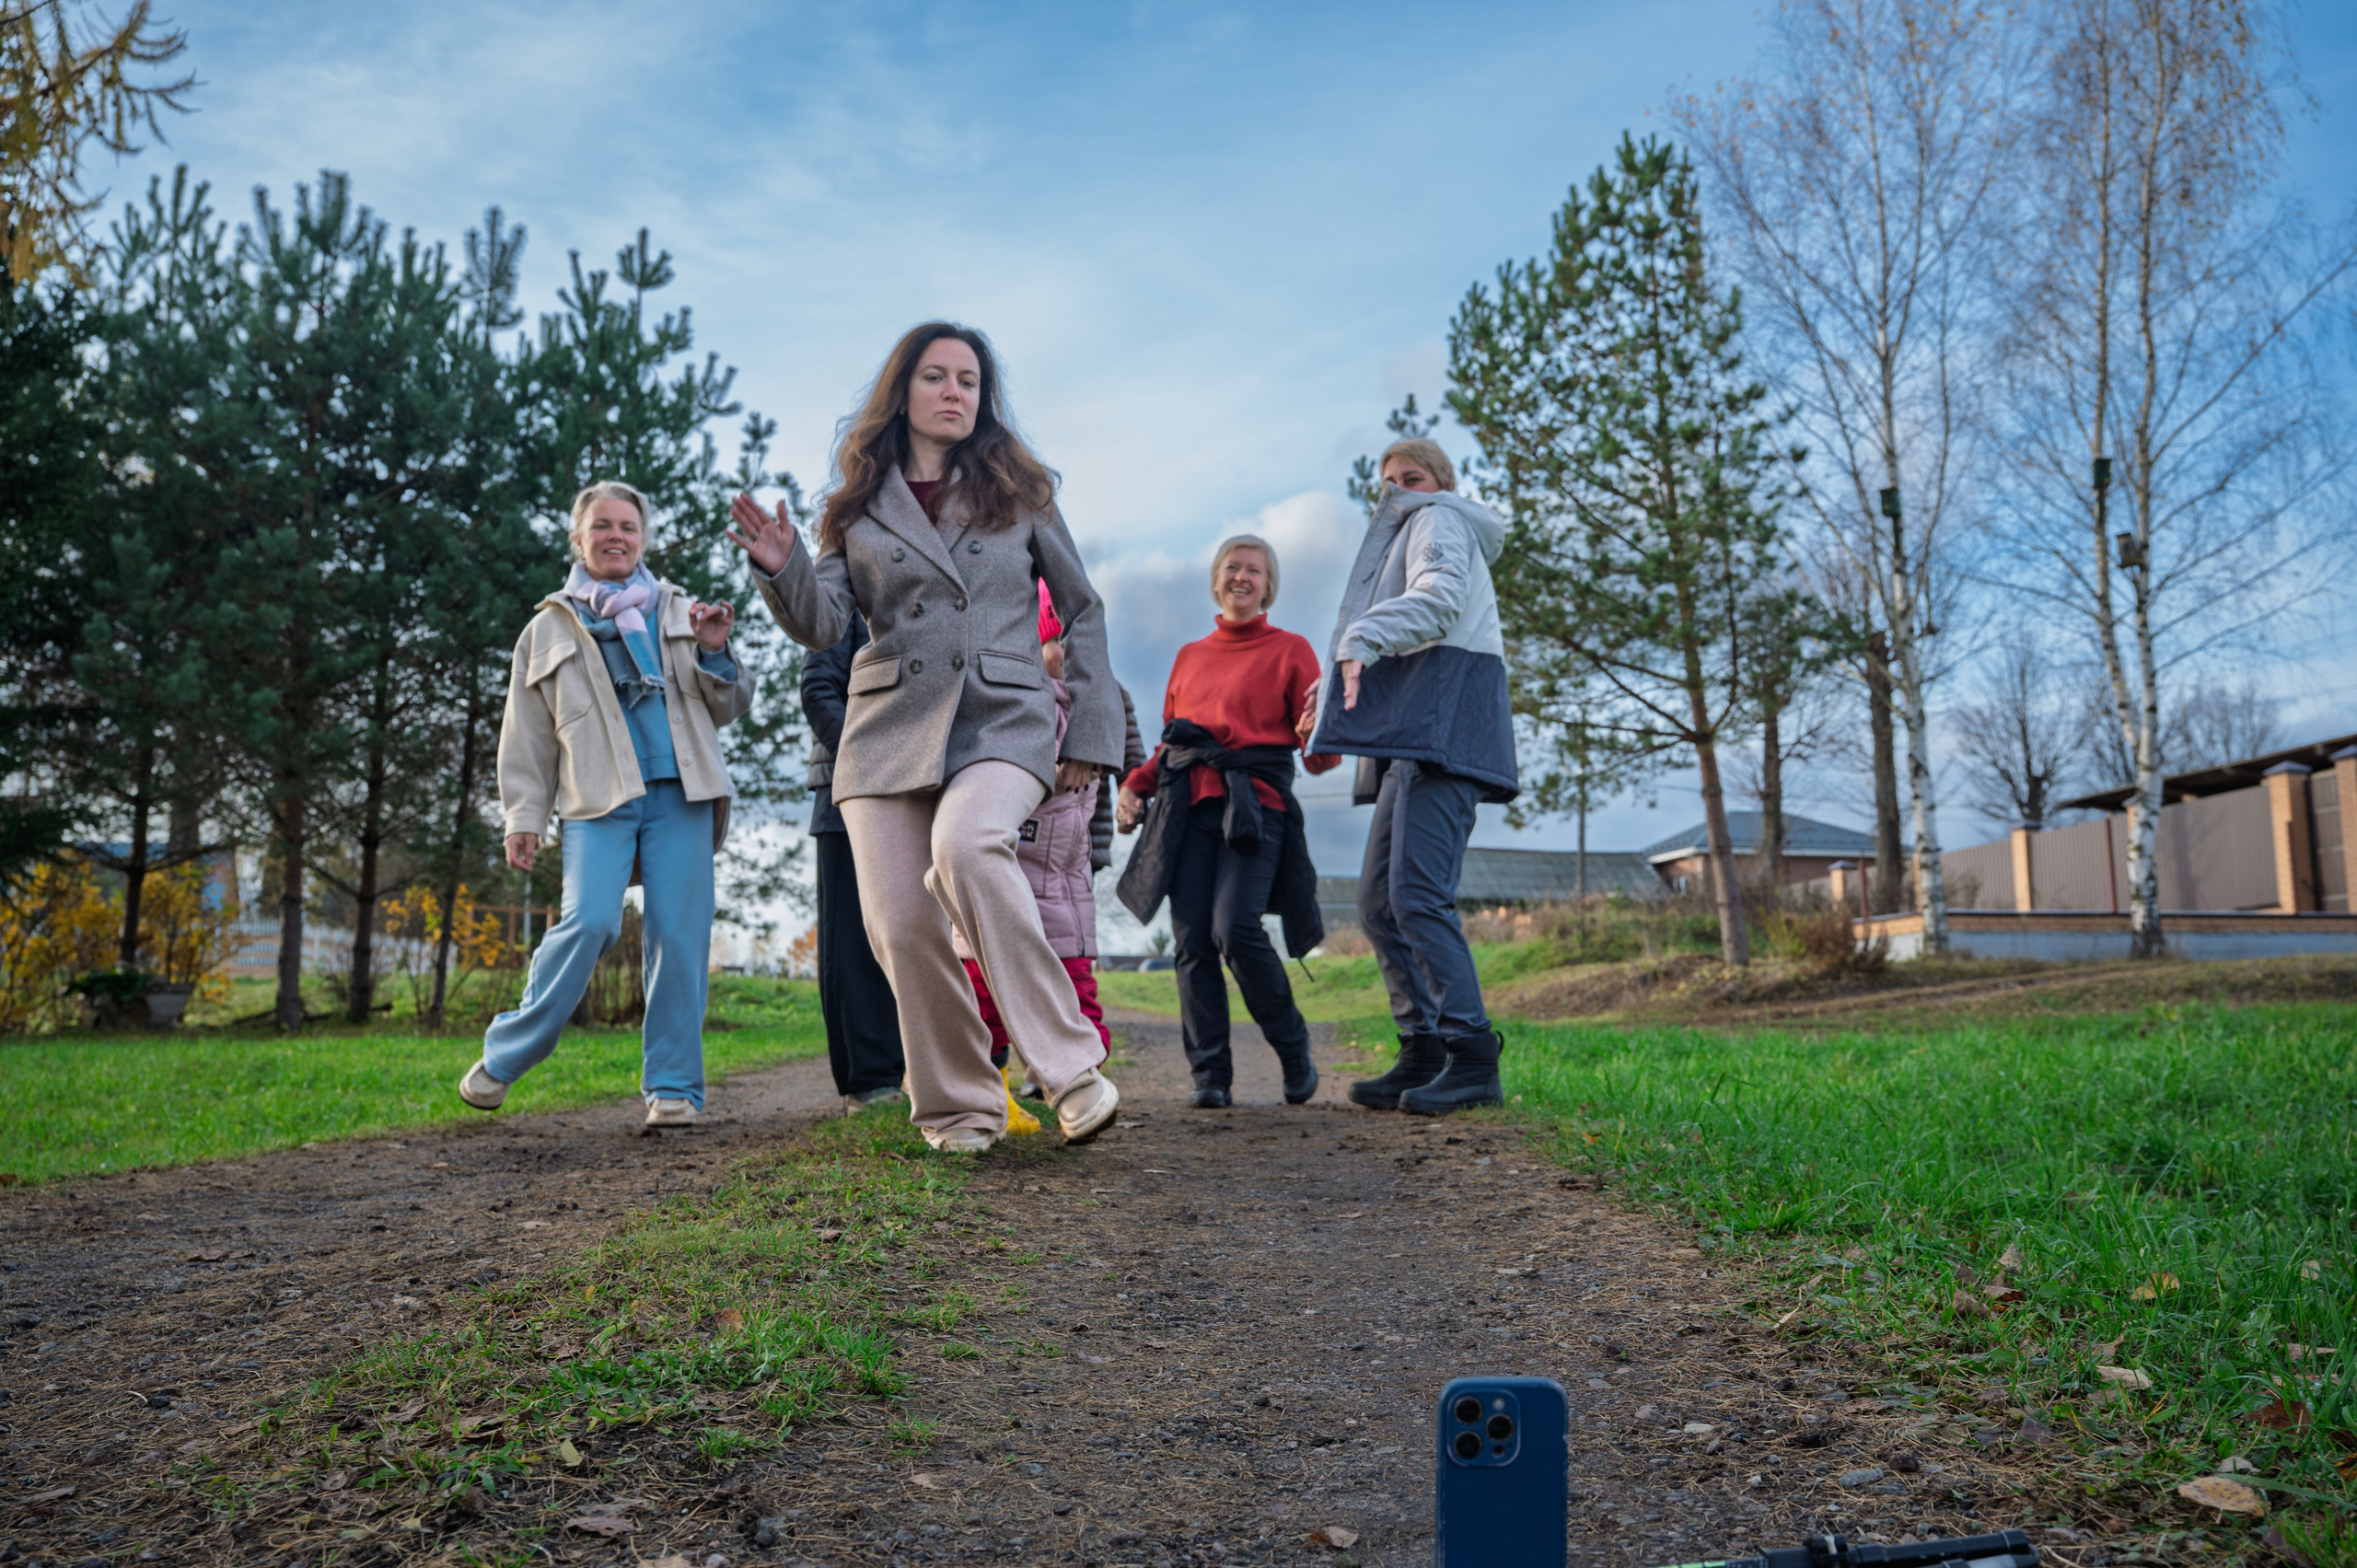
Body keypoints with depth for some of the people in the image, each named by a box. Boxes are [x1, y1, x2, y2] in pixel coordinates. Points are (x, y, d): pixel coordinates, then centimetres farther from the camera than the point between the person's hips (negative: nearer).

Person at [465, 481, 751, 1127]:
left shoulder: (678, 613, 19)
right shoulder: (551, 627, 17)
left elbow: (727, 709, 17)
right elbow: (528, 735, 16)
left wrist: (714, 654, -1)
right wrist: (524, 816, 10)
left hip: (679, 795, 2)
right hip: (598, 800, -1)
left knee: (679, 935, -4)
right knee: (589, 921, -19)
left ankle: (672, 1086, 4)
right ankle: (506, 1055, -1)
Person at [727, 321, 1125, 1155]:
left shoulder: (1020, 493, 11)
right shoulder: (859, 504, 12)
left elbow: (1082, 611, 15)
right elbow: (822, 625, 4)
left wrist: (1093, 732, 8)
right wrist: (783, 568, -17)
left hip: (1003, 720, -2)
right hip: (890, 729, 2)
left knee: (965, 844, -33)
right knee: (899, 923, -10)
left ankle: (1070, 1066, -27)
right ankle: (958, 1106, 9)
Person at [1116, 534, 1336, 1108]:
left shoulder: (1289, 651, 11)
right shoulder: (1189, 657, 24)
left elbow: (1318, 754, 4)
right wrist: (1136, 785, 10)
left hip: (1254, 806, -4)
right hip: (1189, 810, 4)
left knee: (1235, 928, -20)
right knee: (1192, 942, -6)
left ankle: (1293, 1047, 1)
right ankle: (1210, 1075, 1)